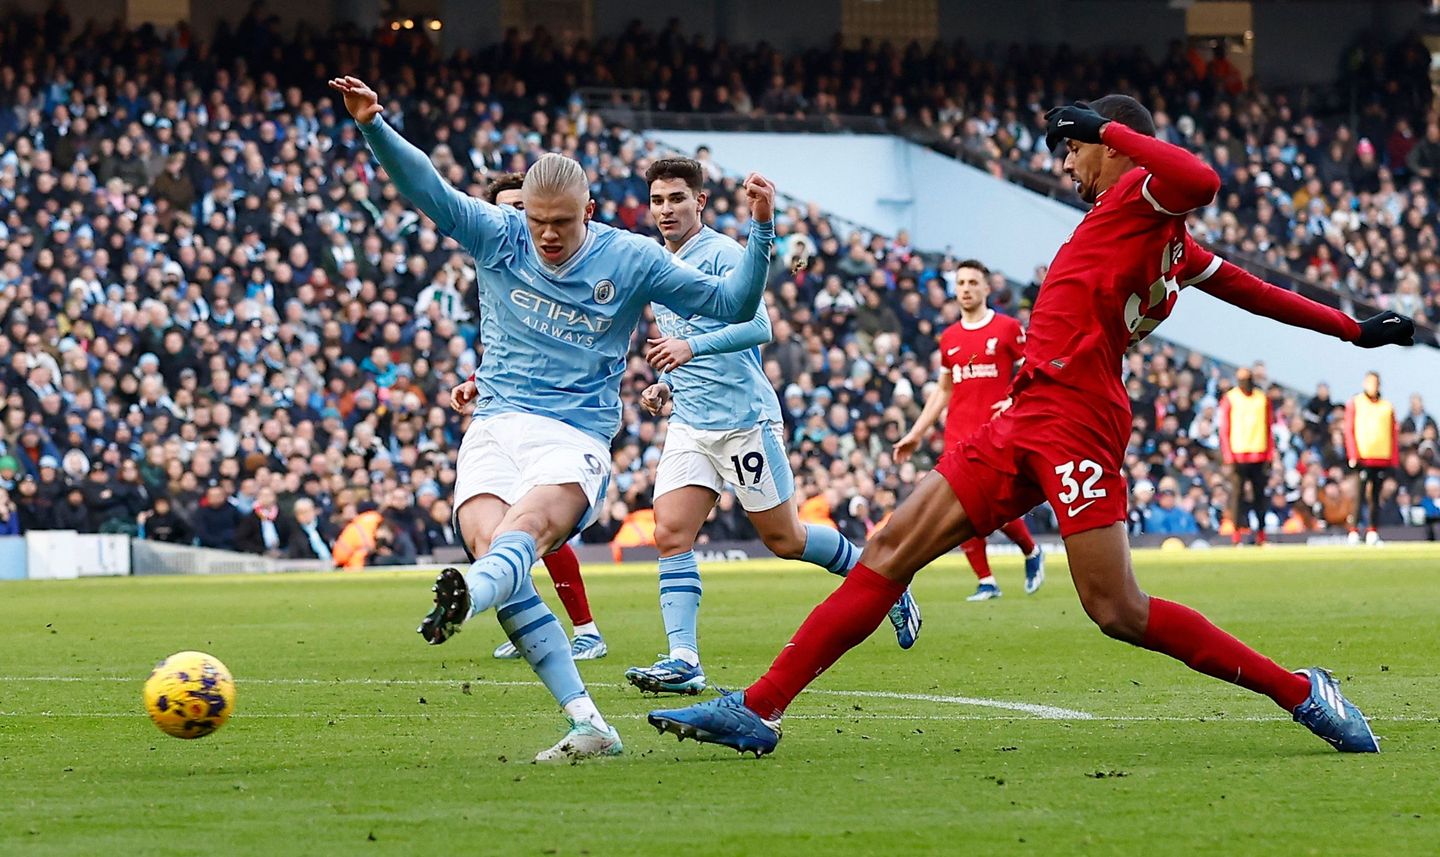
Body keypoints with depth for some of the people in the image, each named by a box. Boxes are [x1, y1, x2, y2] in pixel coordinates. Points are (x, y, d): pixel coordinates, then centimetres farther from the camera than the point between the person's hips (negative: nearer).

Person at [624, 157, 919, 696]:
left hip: (743, 419, -7)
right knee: (670, 535, -10)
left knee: (784, 539, 2)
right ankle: (683, 661, -13)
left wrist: (691, 348, -30)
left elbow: (758, 327, -21)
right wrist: (663, 385, 11)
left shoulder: (722, 255, -10)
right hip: (689, 424, 7)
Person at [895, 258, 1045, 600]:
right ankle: (985, 582, 6)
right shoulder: (949, 337, 13)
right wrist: (916, 434, 20)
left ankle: (1032, 553, 18)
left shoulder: (1008, 328, 0)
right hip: (958, 435, 5)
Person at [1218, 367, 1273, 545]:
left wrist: (1269, 457, 4)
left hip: (1259, 455, 3)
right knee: (1237, 492, -5)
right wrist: (1228, 458, -9)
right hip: (1238, 455, -3)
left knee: (1260, 494, 4)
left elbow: (1269, 429, 11)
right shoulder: (1229, 399, 0)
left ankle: (1261, 535, 9)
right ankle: (1237, 533, -4)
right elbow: (1224, 430, -2)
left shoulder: (1263, 399, 9)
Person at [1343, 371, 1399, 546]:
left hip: (1383, 458, 3)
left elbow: (1394, 433, 12)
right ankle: (1354, 531, -10)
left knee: (1375, 495, 4)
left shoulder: (1387, 406, 13)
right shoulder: (1354, 403, 6)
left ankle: (1372, 532, 7)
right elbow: (1349, 430, 1)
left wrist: (1394, 459, 5)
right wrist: (1353, 455, -9)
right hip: (1362, 457, -3)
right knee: (1360, 494, -10)